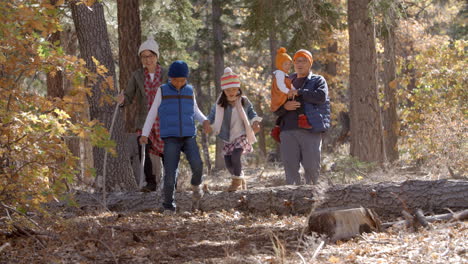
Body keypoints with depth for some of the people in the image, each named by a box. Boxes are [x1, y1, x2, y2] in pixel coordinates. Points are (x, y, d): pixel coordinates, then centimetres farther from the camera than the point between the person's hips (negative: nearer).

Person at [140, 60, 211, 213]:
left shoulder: (189, 91, 10)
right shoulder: (163, 91, 3)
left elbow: (195, 112, 20)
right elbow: (152, 114, 7)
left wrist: (205, 121, 0)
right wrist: (144, 134, 0)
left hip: (189, 137, 2)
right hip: (170, 139, -2)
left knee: (196, 164, -20)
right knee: (170, 172, -13)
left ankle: (196, 184, 12)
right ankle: (168, 205, 2)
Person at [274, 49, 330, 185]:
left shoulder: (318, 81, 13)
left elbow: (321, 96, -10)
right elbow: (276, 110, 19)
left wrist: (299, 92, -9)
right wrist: (284, 107, -4)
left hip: (310, 131, -3)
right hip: (288, 130, 3)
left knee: (312, 165, -5)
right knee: (290, 166, -3)